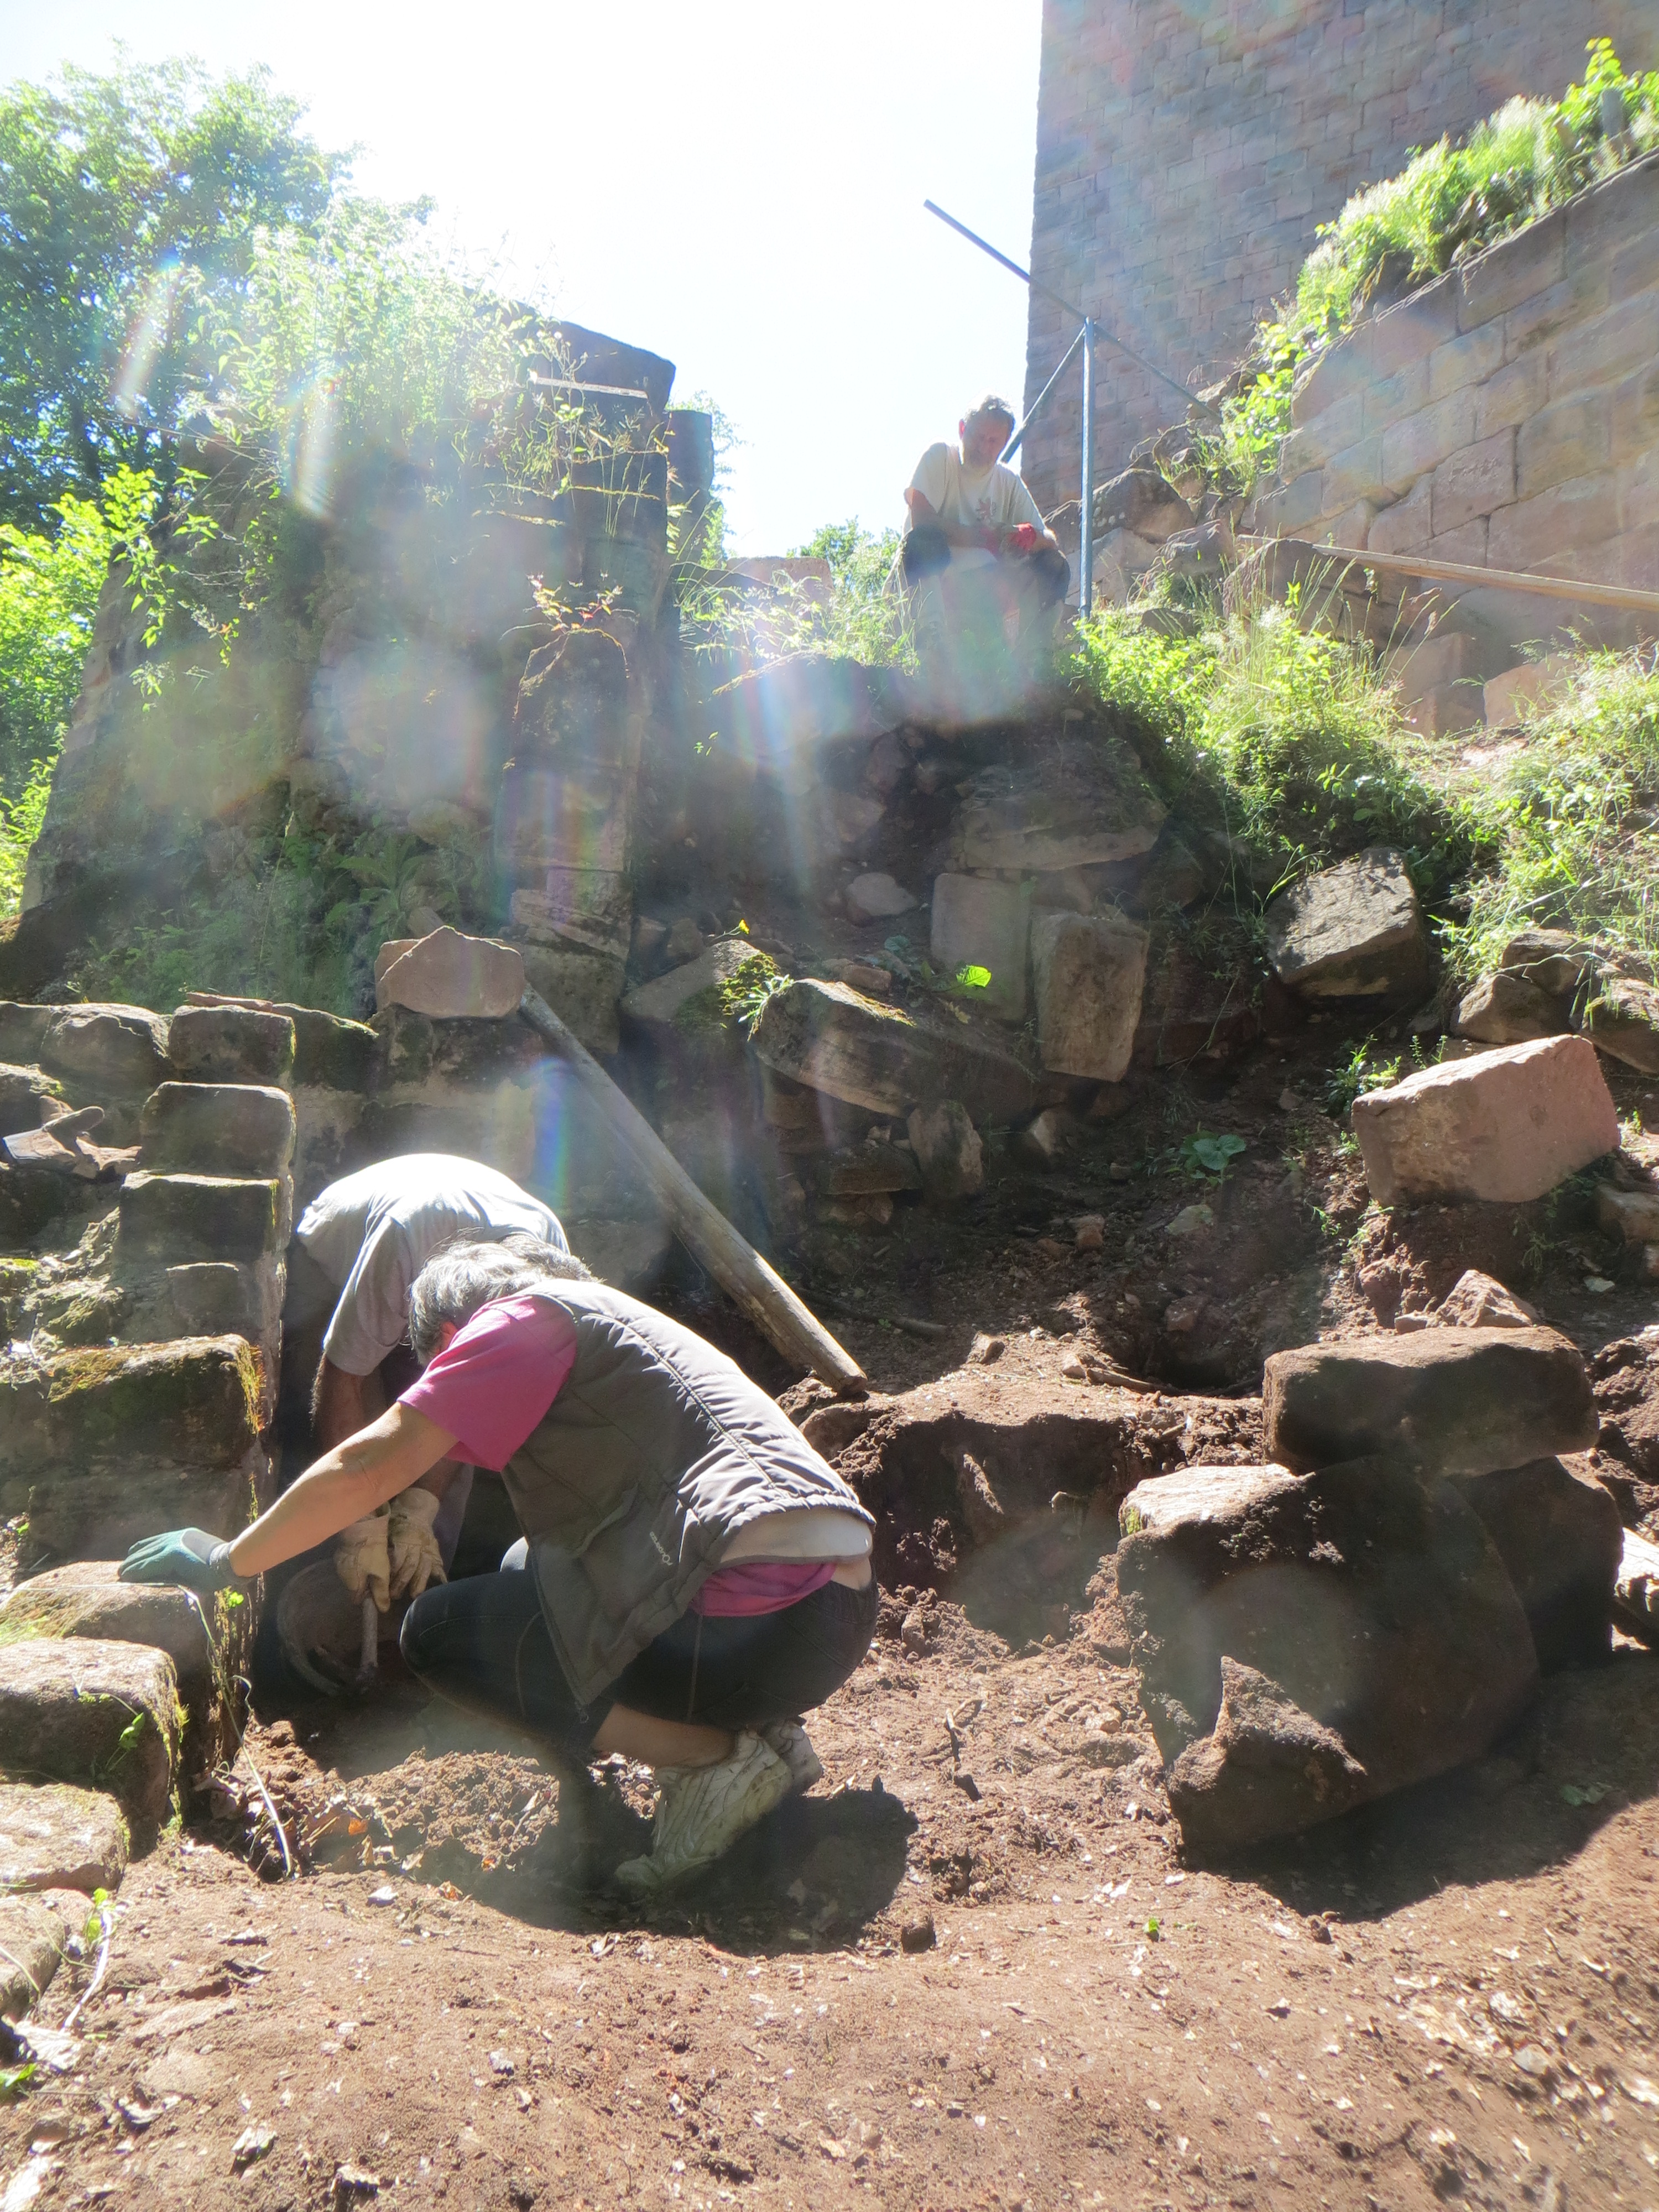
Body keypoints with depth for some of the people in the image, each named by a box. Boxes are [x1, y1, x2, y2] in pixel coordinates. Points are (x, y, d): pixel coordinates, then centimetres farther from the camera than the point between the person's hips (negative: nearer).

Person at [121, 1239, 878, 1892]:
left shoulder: (526, 1313, 2)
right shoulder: (619, 1321, 28)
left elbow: (371, 1465, -2)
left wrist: (227, 1562, 11)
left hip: (760, 1622, -9)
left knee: (438, 1633, 4)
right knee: (532, 1567, 26)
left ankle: (712, 1758, -4)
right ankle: (766, 1730, 13)